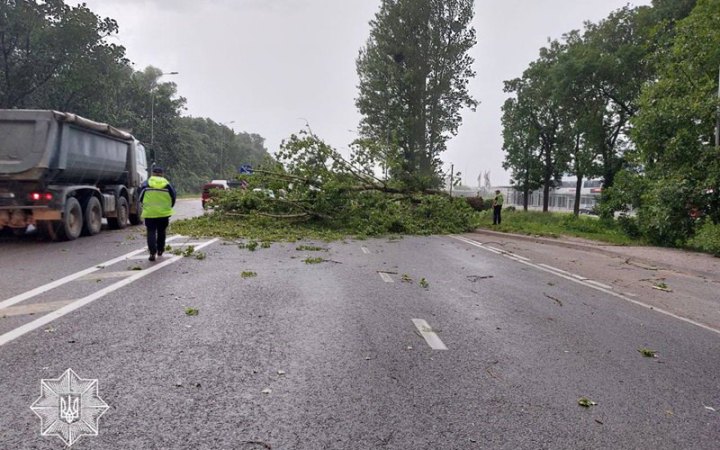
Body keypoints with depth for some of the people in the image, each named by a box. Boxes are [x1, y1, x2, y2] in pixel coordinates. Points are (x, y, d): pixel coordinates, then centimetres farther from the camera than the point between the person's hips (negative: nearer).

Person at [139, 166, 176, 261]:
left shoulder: (146, 184, -2)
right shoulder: (167, 184, -2)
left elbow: (140, 197, 3)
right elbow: (174, 197, 4)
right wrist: (168, 207, 20)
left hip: (149, 213, -1)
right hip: (164, 213, 1)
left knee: (151, 232, 1)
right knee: (161, 232, 17)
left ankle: (152, 252, -13)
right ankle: (160, 250, 27)